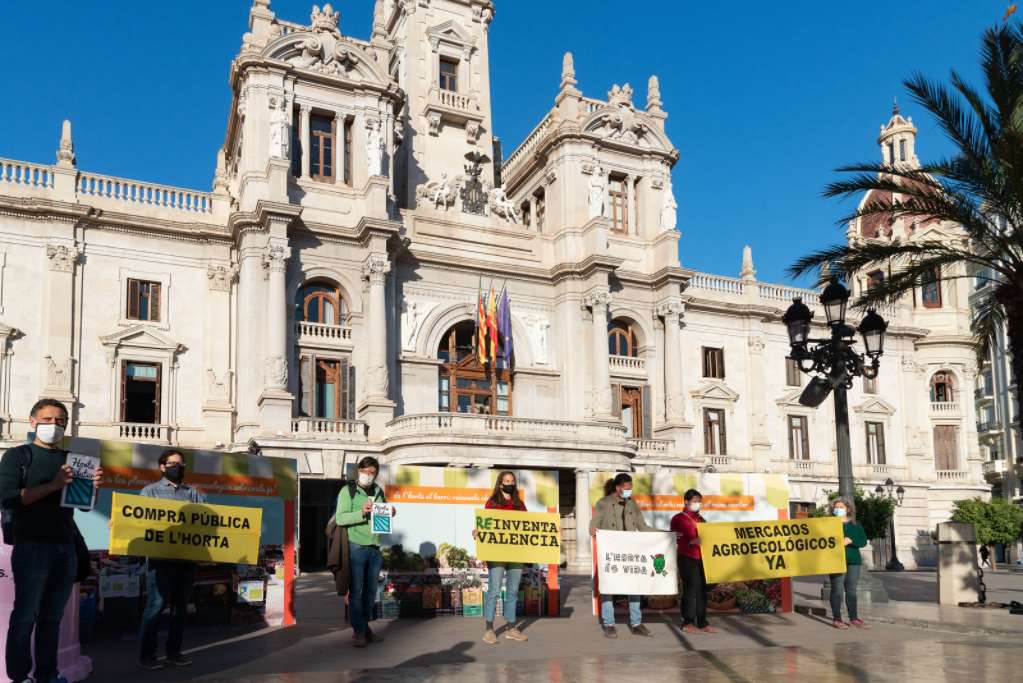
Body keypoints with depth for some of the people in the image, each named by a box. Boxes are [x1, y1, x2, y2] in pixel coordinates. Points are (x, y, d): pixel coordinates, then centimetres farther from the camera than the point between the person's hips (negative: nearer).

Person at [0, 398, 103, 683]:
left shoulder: (70, 459, 16)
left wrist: (93, 486, -5)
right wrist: (53, 486, -17)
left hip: (65, 547, 5)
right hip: (31, 546, -5)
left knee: (53, 616, 7)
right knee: (26, 614, -3)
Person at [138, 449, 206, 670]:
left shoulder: (193, 493, 16)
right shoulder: (151, 491, 6)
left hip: (188, 559, 4)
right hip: (162, 558, -4)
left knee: (181, 606, 9)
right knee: (156, 605, -4)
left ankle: (174, 651, 18)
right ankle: (146, 654, 5)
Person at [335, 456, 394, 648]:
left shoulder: (379, 492, 14)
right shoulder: (348, 490, -1)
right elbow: (340, 518, -10)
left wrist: (389, 514, 1)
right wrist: (361, 513, -24)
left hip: (375, 547, 5)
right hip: (356, 547, -5)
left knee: (371, 590, 9)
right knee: (356, 590, -2)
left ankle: (366, 627, 19)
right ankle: (358, 631, 4)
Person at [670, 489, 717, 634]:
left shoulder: (700, 519, 17)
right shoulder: (679, 519, -3)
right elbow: (674, 539, -10)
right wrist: (691, 542, -22)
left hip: (701, 558, 7)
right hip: (687, 559, -7)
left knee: (702, 591, 7)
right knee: (690, 590, -6)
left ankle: (702, 623, 13)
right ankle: (687, 623, 2)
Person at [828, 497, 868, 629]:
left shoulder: (855, 525, 12)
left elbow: (863, 541, 3)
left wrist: (851, 540, -14)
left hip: (853, 560, 4)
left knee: (851, 590, 9)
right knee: (837, 590, -6)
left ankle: (853, 619, 14)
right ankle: (837, 619, -2)